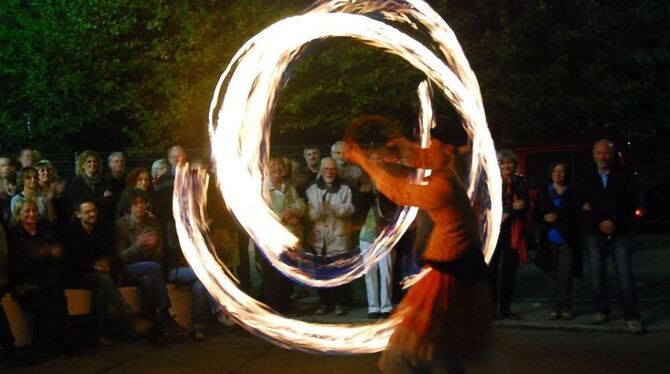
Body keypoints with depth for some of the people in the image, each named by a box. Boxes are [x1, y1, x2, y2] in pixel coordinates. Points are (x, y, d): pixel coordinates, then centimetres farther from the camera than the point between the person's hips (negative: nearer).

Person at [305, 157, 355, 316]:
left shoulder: (345, 188, 4)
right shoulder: (312, 189, 7)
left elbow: (350, 209, -8)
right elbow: (308, 213, -1)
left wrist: (333, 208, -23)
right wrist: (319, 211, -22)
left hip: (339, 237, -1)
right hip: (319, 237, 1)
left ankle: (339, 302, 13)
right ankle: (324, 302, 18)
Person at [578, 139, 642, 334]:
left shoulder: (623, 175, 2)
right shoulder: (587, 178, 9)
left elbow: (631, 202, -3)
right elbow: (581, 204, 10)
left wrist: (614, 221, -13)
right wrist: (599, 223, -3)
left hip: (619, 233, -3)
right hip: (594, 235, 3)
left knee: (625, 274, -8)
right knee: (597, 275, 5)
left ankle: (632, 316, -5)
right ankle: (601, 311, 18)